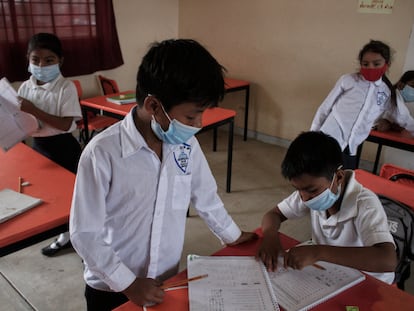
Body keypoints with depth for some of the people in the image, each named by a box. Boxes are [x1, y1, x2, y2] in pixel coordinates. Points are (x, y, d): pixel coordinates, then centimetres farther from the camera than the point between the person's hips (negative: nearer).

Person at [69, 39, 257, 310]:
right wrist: (127, 283, -17)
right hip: (111, 289, -4)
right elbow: (84, 233, -18)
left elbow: (206, 196, 6)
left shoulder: (187, 144, -9)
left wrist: (233, 235, 16)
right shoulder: (102, 153, -24)